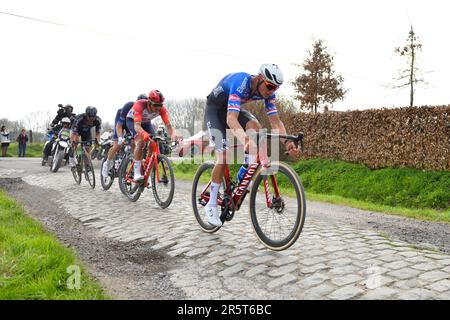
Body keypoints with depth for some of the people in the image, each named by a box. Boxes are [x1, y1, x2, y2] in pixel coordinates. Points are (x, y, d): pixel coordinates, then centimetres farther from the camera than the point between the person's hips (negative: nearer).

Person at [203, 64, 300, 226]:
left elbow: (275, 121, -18)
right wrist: (245, 140, -66)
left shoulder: (268, 91, -17)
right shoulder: (241, 84, -38)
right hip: (215, 109, -6)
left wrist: (287, 141, -36)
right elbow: (231, 119, -50)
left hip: (233, 108, 6)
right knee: (223, 155, -16)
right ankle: (211, 206, -5)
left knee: (255, 127, -25)